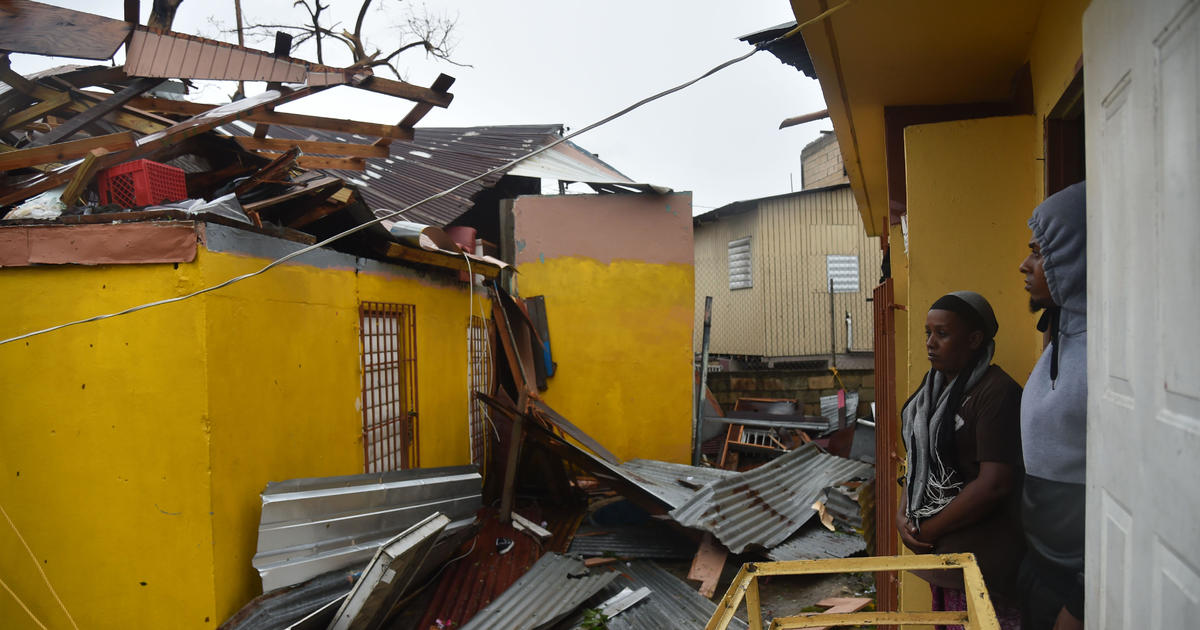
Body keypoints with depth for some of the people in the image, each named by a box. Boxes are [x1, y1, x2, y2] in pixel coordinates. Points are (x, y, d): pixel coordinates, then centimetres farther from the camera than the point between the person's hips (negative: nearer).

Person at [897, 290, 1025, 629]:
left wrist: (928, 531, -12)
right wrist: (902, 515, 1)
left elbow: (994, 484, -20)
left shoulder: (996, 391, -14)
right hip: (941, 554, 8)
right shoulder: (934, 391, 13)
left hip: (981, 560, -8)